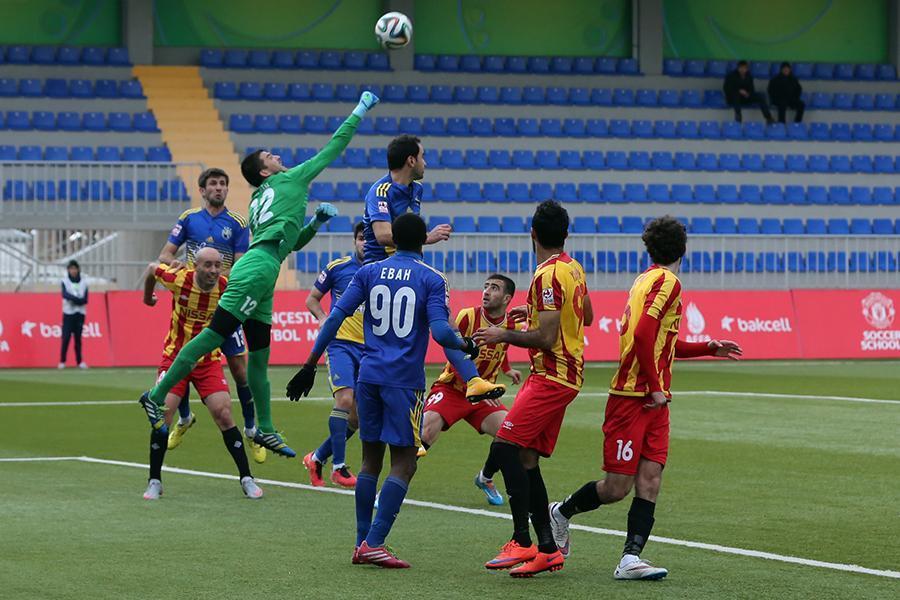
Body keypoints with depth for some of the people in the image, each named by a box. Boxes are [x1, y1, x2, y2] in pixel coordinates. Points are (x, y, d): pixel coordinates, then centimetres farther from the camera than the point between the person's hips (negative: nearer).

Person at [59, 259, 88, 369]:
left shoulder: (83, 283, 7)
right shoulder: (65, 281, 2)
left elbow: (85, 300, -1)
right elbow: (65, 294, -15)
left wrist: (74, 300, -17)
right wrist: (77, 299, -25)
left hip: (80, 313, 2)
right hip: (68, 313, -2)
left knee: (78, 338, 2)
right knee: (66, 338, -8)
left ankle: (79, 361, 5)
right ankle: (62, 361, -4)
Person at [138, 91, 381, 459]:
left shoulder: (259, 202, 28)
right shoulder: (290, 180, 7)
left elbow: (291, 241, 39)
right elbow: (334, 148, 12)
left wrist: (316, 221, 26)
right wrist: (360, 111, 20)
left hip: (259, 275, 10)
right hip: (258, 269, -10)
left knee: (259, 355, 10)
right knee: (213, 336, -12)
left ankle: (265, 429, 13)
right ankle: (157, 396, -14)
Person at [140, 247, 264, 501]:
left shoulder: (227, 288, -15)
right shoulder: (179, 279, -16)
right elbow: (151, 269, 7)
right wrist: (148, 297, 22)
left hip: (209, 361, 0)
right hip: (175, 357, 0)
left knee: (224, 415, -11)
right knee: (162, 414, -12)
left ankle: (246, 479, 0)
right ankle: (154, 481, 2)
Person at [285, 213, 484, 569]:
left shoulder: (369, 273, 8)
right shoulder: (431, 279, -2)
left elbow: (335, 317, 1)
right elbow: (441, 333, -13)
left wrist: (309, 366, 4)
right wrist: (466, 346, 8)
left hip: (369, 376, 4)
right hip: (405, 380, -4)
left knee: (370, 460, 13)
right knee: (404, 463, 0)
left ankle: (362, 544, 12)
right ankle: (374, 542, -11)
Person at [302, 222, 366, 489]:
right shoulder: (337, 267, 1)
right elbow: (312, 299, 12)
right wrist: (324, 319, -7)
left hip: (370, 349, 3)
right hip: (341, 344, -3)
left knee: (358, 417, 3)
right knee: (345, 399, -22)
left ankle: (317, 458, 21)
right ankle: (338, 467, -16)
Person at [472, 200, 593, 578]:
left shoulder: (548, 276, -16)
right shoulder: (573, 268, 12)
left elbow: (546, 338, -21)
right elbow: (586, 316, 28)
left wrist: (505, 336, -8)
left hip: (552, 375, -10)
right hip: (567, 374, 10)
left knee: (505, 447, -17)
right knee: (526, 459, 9)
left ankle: (522, 542, -21)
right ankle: (547, 549, 9)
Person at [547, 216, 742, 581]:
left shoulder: (650, 279, 17)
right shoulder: (666, 282, -11)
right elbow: (643, 335, -23)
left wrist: (711, 348, 27)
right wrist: (655, 388, -18)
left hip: (653, 401, 9)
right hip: (632, 397, -9)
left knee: (650, 480, -3)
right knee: (617, 488, -3)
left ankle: (631, 559, -8)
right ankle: (562, 512, 21)